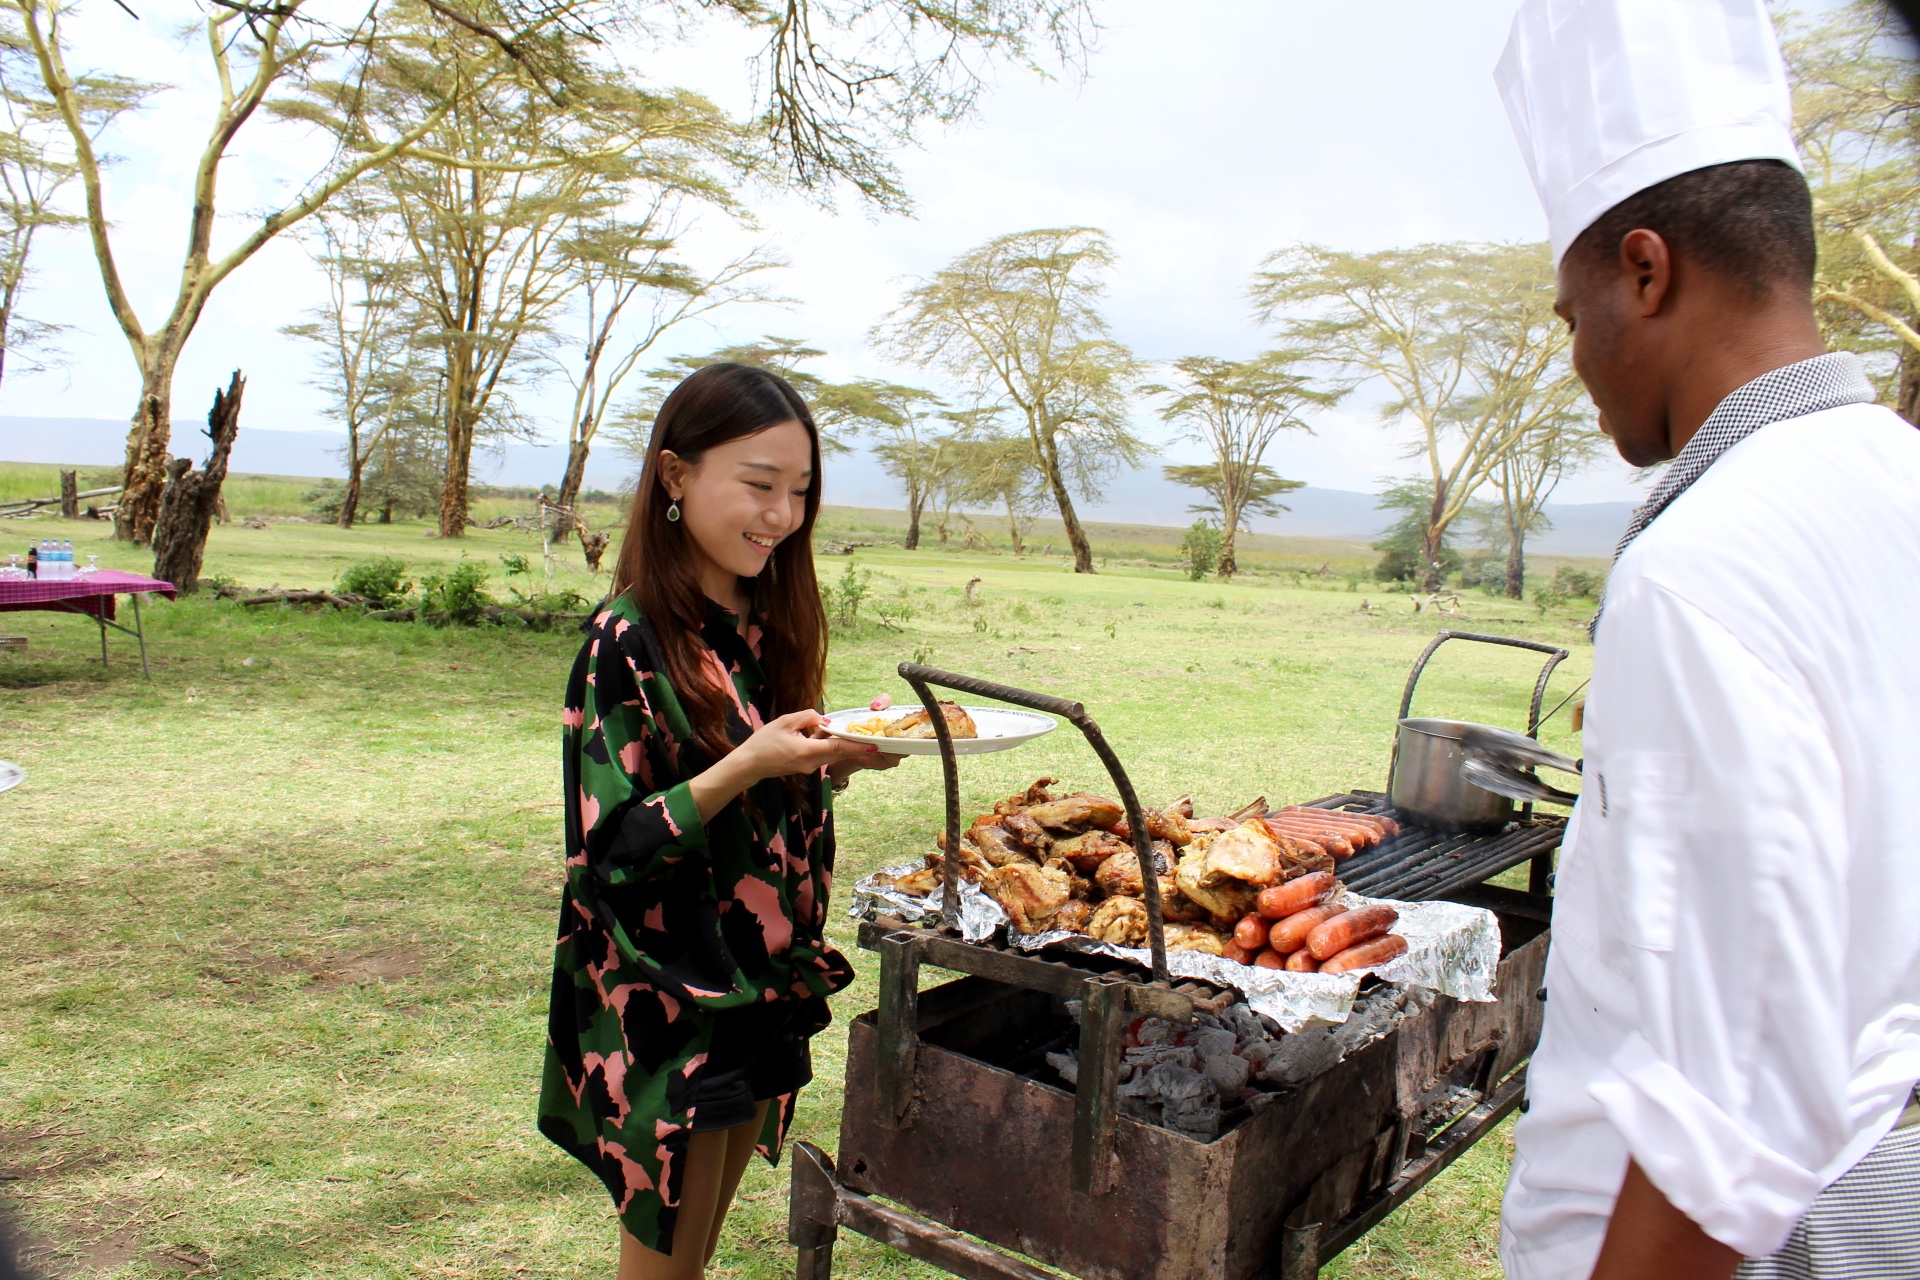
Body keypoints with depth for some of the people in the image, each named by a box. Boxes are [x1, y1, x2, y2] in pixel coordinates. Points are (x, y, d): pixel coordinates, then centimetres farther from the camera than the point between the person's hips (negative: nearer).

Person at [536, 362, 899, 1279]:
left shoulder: (768, 627, 4)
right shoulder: (629, 640, -17)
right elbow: (610, 846, -18)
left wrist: (843, 759, -7)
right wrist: (748, 765, -29)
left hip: (761, 993, 7)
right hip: (664, 1015, -7)